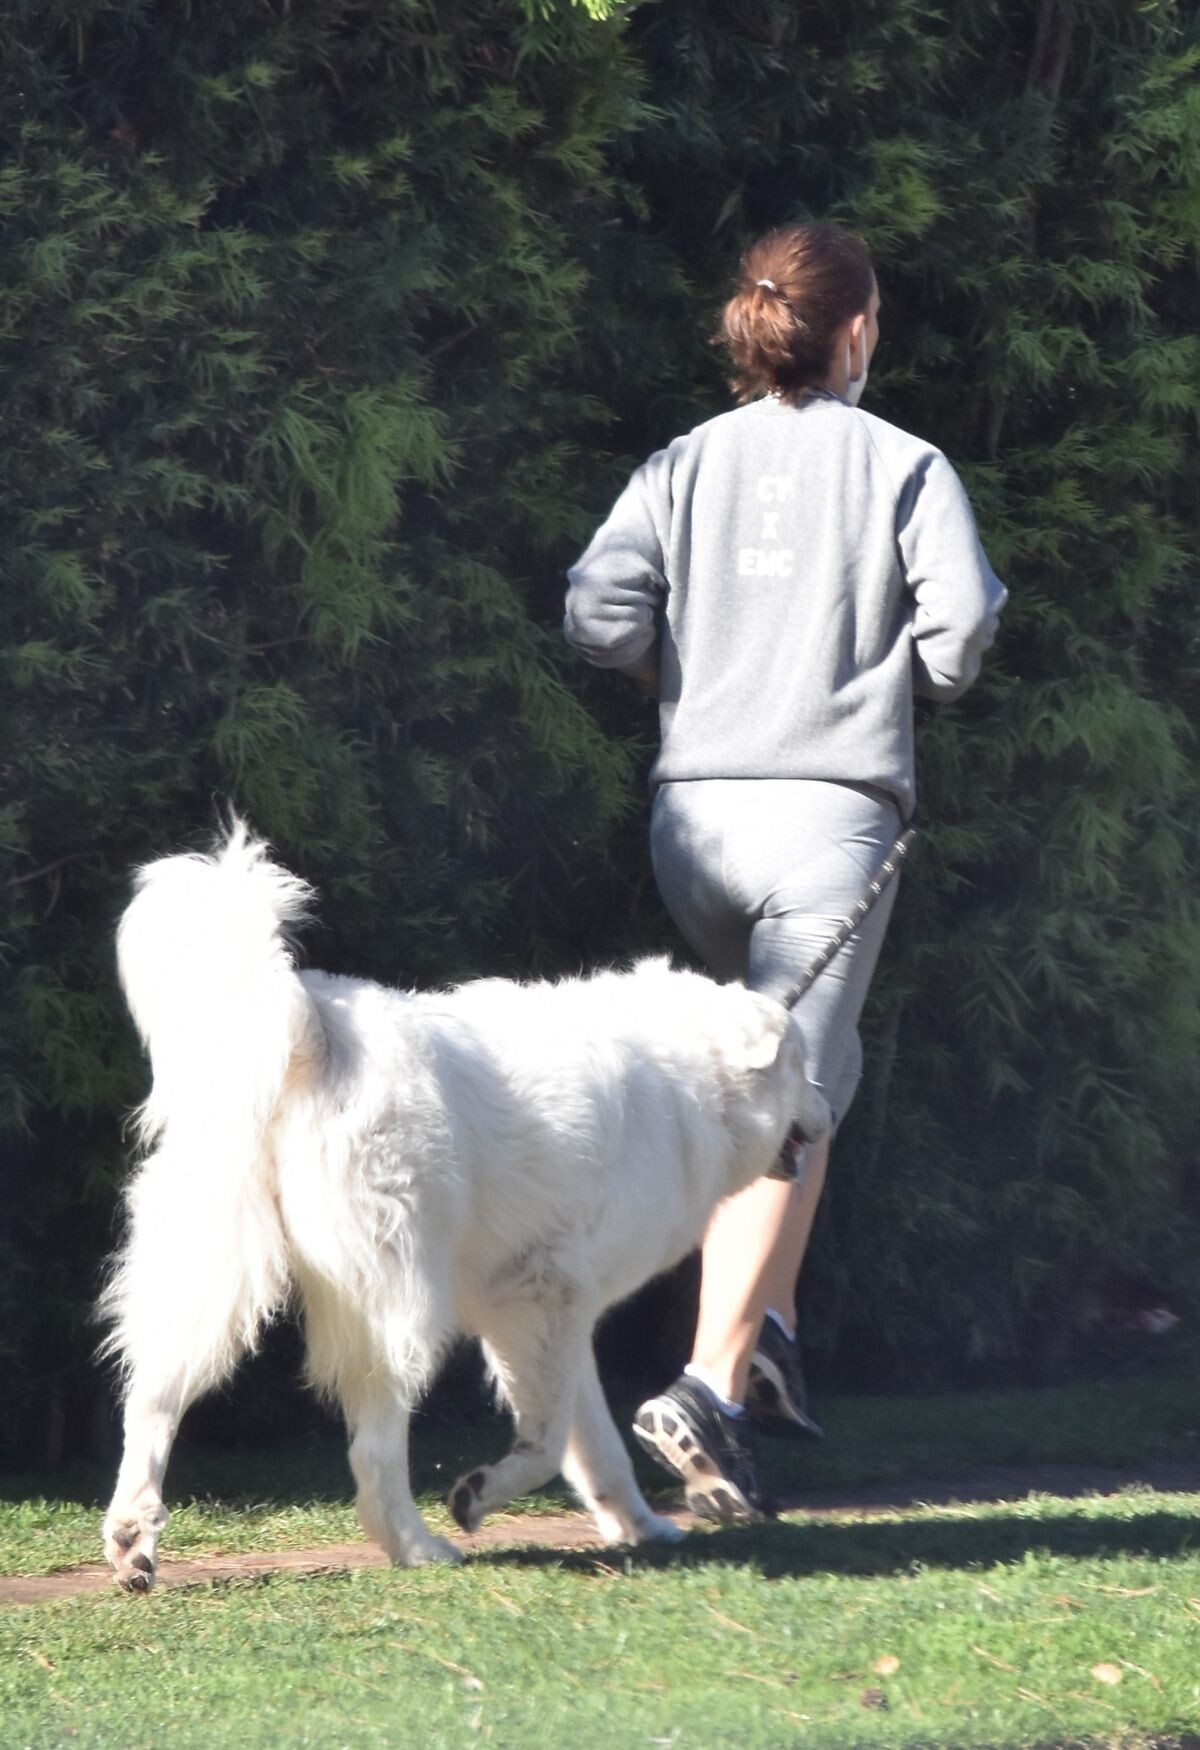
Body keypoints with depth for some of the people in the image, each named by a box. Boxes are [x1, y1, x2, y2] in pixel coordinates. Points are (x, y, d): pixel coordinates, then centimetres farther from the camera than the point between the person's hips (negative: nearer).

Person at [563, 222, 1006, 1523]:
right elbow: (962, 619, -11)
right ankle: (711, 1384, -20)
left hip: (695, 809, 4)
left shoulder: (684, 465, 8)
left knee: (790, 1069, 25)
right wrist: (917, 680, 11)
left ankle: (769, 1330, 15)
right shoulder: (902, 466, 0)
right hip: (831, 808, -4)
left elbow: (598, 613, -4)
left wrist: (688, 669, 14)